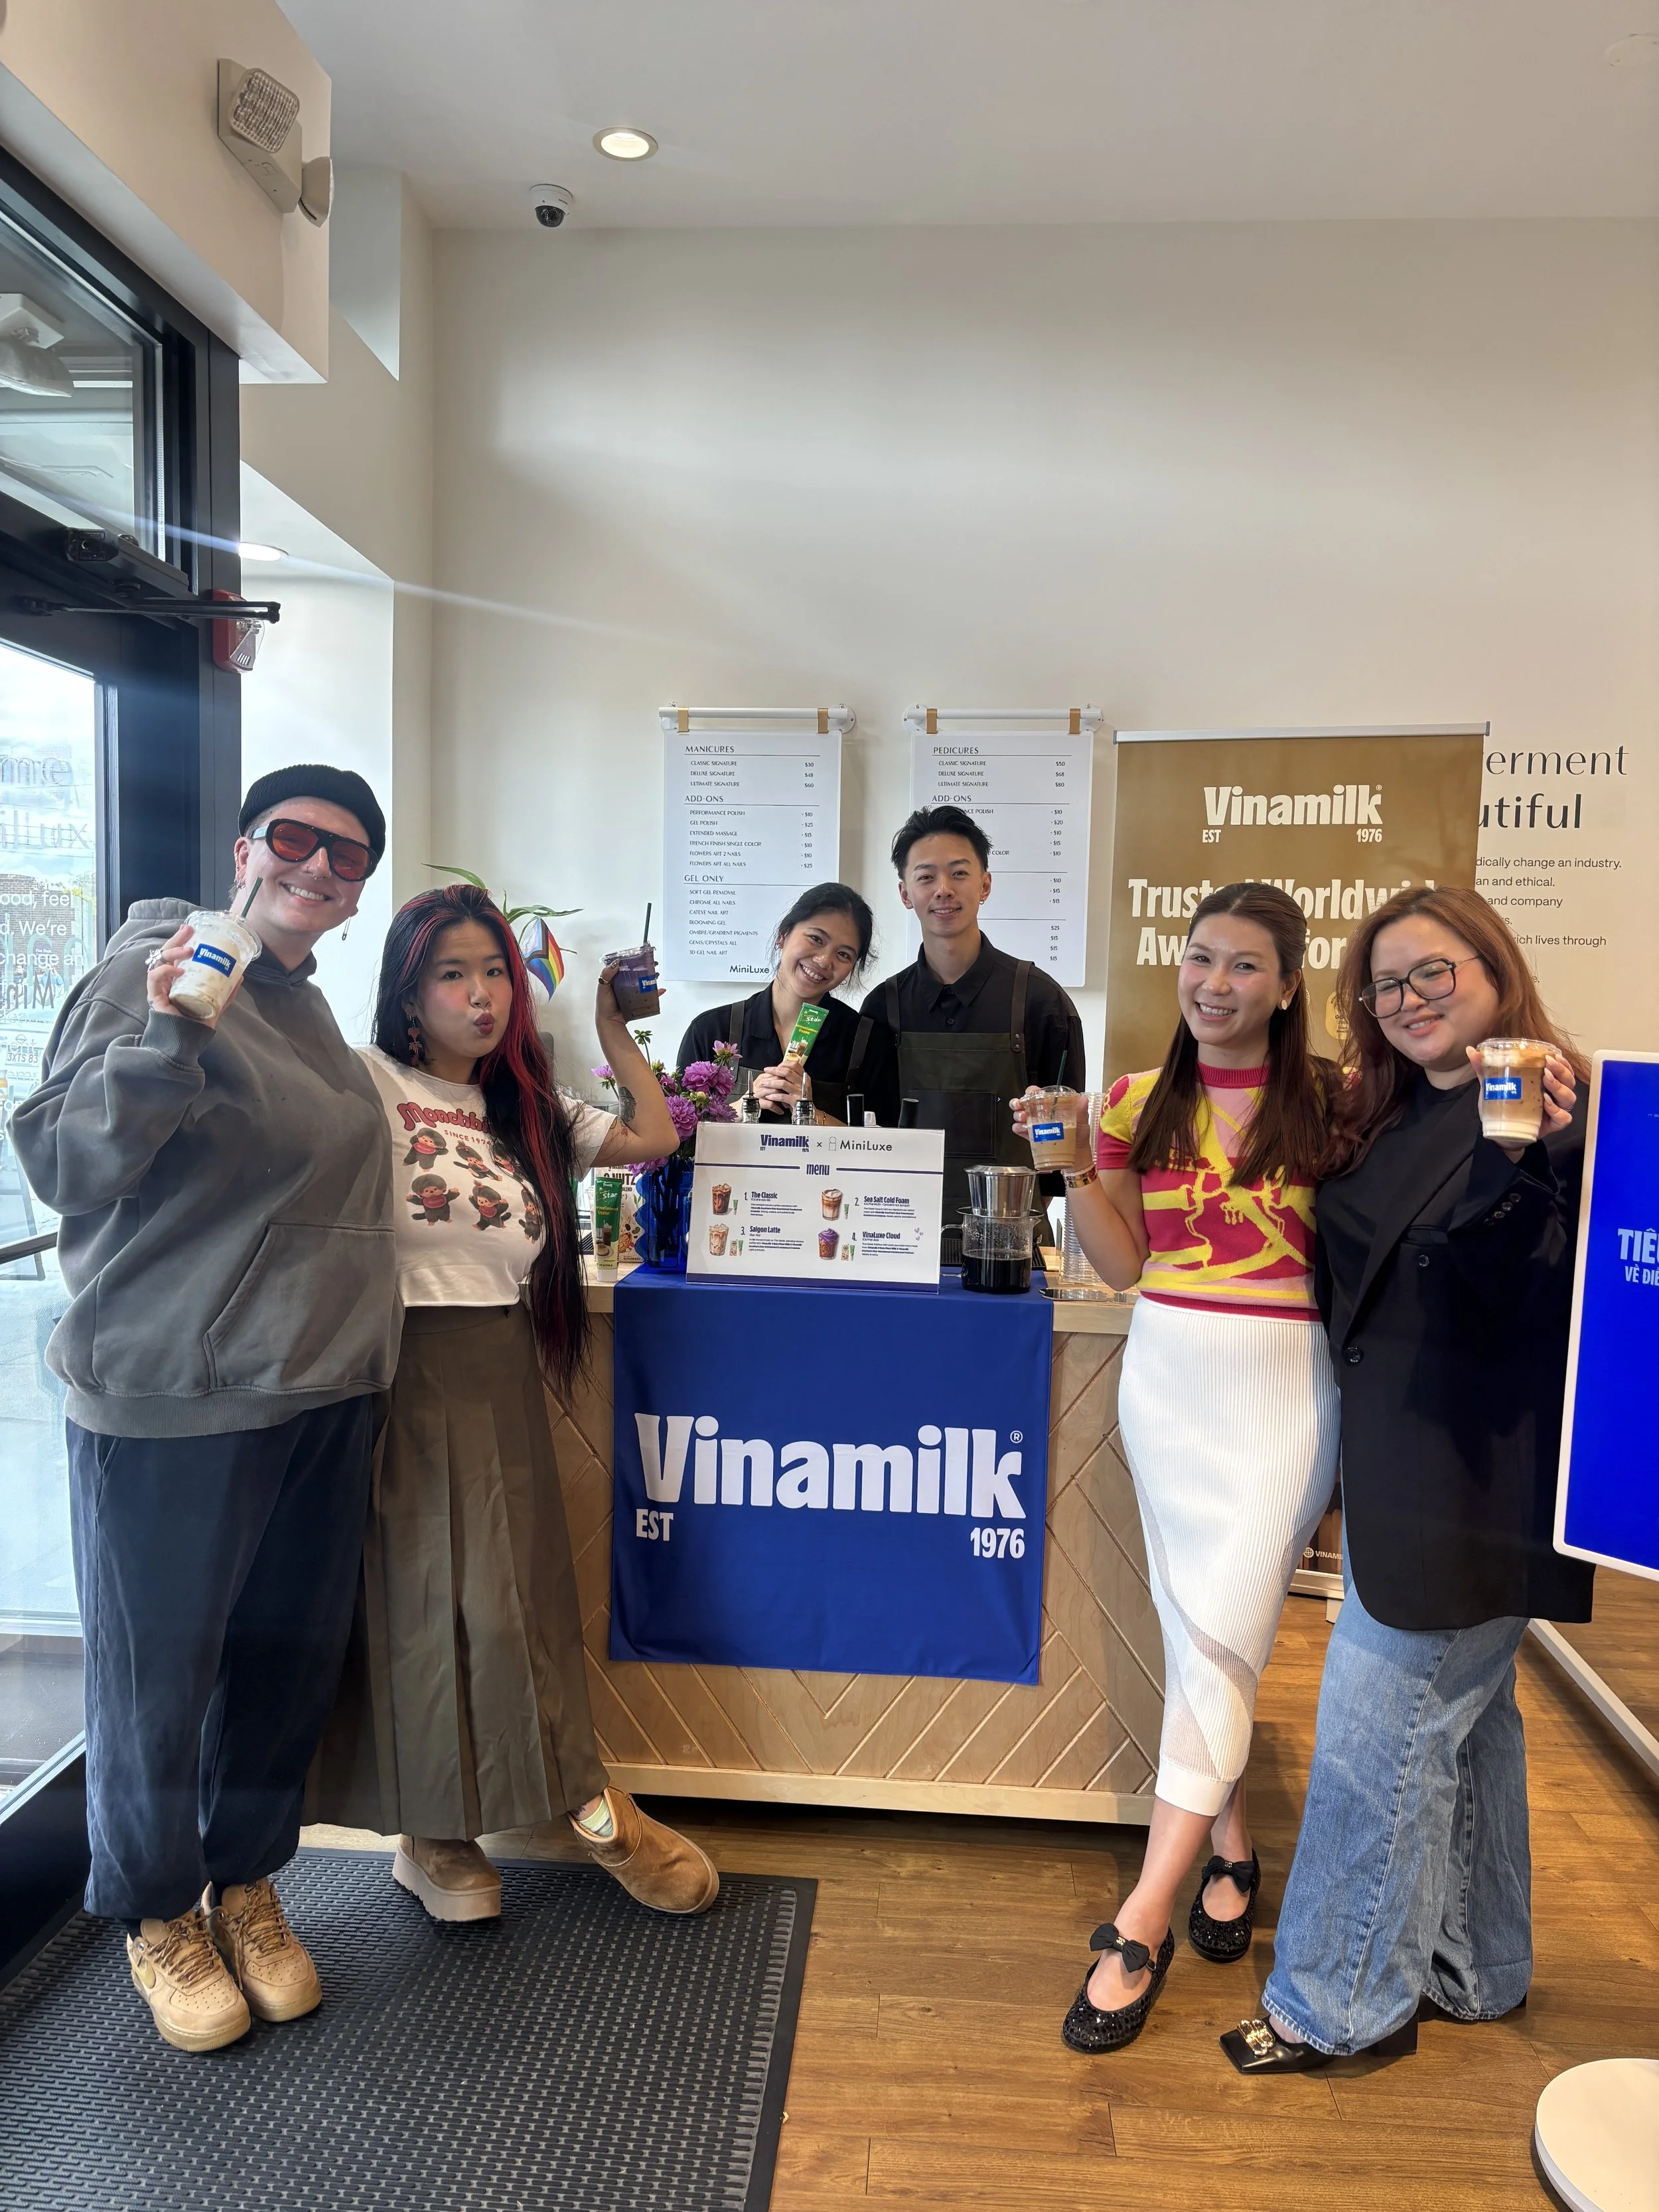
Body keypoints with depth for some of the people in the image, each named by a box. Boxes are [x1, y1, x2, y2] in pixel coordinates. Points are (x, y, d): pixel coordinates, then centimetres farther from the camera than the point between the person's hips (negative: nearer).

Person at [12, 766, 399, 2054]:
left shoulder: (309, 1006, 12)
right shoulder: (153, 971, -11)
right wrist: (164, 1036, -32)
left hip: (321, 1394, 7)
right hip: (173, 1399, -7)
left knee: (289, 1656, 17)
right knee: (158, 1664, 10)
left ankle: (248, 1885, 39)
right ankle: (160, 1914, 34)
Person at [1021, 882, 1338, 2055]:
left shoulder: (1325, 1102, -1)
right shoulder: (1140, 1102, 5)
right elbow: (1122, 1263, 7)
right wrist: (1071, 1166, -6)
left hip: (1284, 1384, -3)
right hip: (1168, 1374, 3)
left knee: (1219, 1637, -4)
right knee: (1200, 1632, 11)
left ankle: (1142, 1924, 4)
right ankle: (1230, 1847, 34)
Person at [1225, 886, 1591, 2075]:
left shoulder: (1566, 1115, -15)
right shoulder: (1392, 1119, 10)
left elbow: (1553, 1299, -24)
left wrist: (1541, 1159, -37)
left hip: (1478, 1477, -8)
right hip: (1403, 1472, 9)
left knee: (1379, 1730, 1)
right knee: (1461, 1714, 21)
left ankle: (1341, 2003, 20)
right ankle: (1477, 1967, 40)